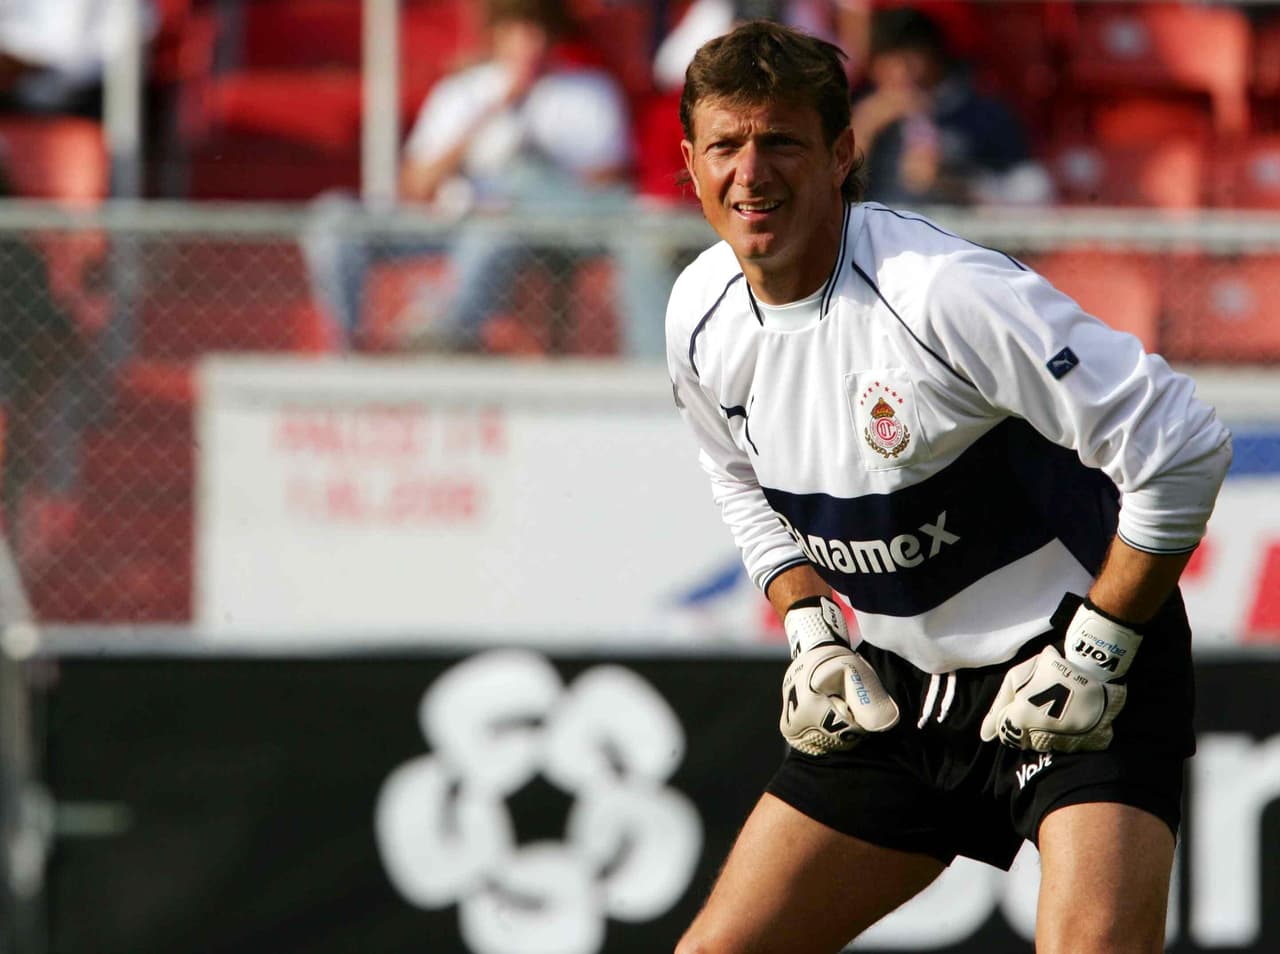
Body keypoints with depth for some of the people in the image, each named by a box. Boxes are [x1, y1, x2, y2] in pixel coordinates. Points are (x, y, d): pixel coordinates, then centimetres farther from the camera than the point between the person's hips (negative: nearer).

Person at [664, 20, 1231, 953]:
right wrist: (810, 633, 6)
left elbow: (1181, 447, -23)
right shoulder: (701, 314, -3)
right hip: (898, 690, 7)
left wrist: (1093, 656, -18)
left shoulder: (941, 290, -25)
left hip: (1087, 671, -7)